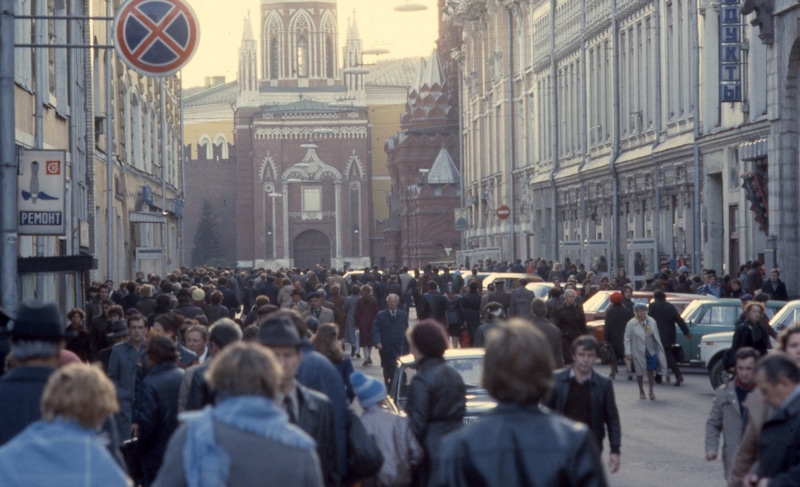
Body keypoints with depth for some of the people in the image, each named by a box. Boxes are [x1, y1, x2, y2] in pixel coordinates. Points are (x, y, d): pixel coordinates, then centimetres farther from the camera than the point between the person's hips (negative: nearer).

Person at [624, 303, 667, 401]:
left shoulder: (652, 322, 1)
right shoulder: (631, 324, -10)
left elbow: (657, 336, 9)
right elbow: (627, 339, -9)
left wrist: (659, 348, 10)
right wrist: (628, 352, -14)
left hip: (651, 351, 2)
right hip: (639, 351, -2)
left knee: (651, 370, 4)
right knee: (640, 372, 8)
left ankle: (651, 391, 18)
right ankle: (641, 391, 25)